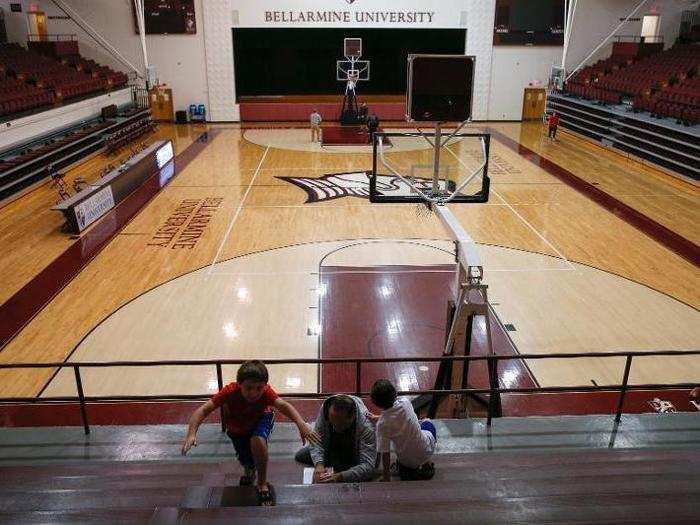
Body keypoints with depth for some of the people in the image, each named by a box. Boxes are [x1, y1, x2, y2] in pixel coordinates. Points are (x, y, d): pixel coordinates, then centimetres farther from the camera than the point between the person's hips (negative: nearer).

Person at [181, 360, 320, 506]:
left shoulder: (265, 391, -36)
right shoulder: (230, 391, -38)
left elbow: (283, 405, -39)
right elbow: (204, 410, -38)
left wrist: (302, 425, -55)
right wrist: (191, 434, -52)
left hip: (261, 419, -2)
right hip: (237, 428, 2)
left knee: (258, 441, -34)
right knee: (247, 463, 9)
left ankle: (262, 484, -12)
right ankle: (249, 470, 50)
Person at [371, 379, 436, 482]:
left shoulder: (382, 424, -25)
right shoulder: (405, 402, -19)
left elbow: (385, 453, -19)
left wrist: (386, 477, -5)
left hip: (406, 460, -1)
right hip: (426, 452, 1)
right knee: (428, 423, 31)